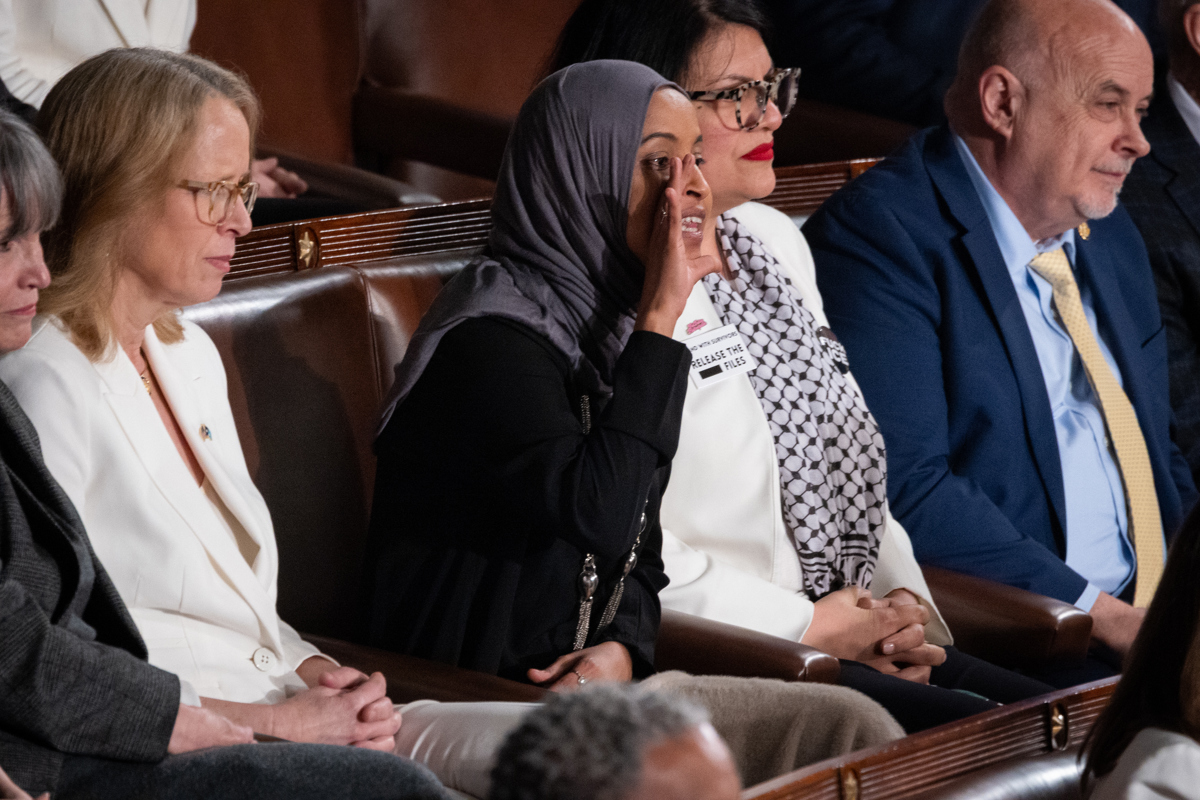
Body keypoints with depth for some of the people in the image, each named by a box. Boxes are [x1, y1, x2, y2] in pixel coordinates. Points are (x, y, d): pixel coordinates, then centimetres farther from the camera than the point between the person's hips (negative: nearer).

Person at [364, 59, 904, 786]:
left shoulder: (605, 324, 14)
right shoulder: (493, 339, -14)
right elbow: (601, 517, -28)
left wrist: (621, 649, -6)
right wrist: (659, 319, -20)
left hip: (587, 689, 8)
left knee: (850, 723, -12)